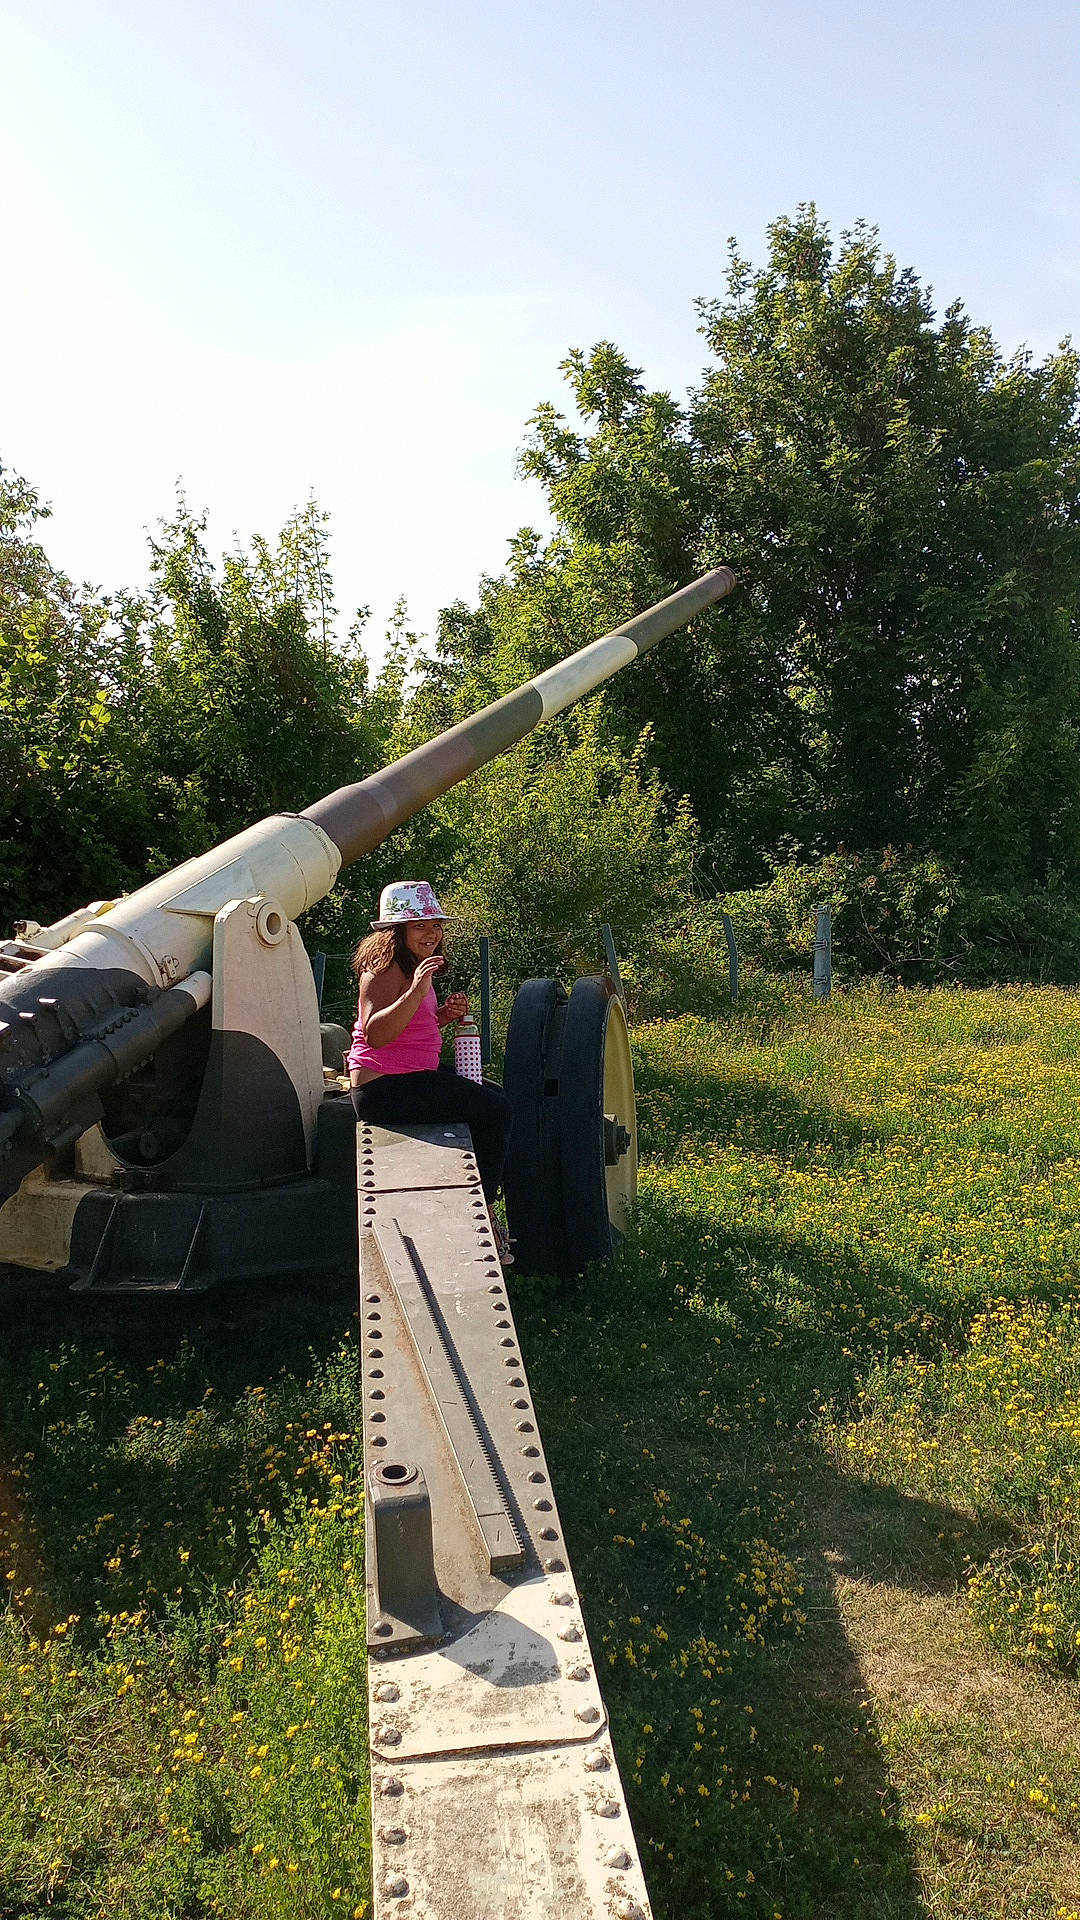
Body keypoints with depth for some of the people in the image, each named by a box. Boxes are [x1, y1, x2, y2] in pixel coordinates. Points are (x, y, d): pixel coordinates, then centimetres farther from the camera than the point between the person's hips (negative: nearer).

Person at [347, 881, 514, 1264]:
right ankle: (482, 1217, 3)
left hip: (415, 1075, 11)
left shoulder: (413, 966, 14)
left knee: (496, 1096, 16)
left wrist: (444, 1015, 6)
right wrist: (415, 993, -39)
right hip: (385, 1089, -11)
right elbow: (375, 1034, -29)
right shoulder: (383, 968, -16)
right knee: (495, 1111, -10)